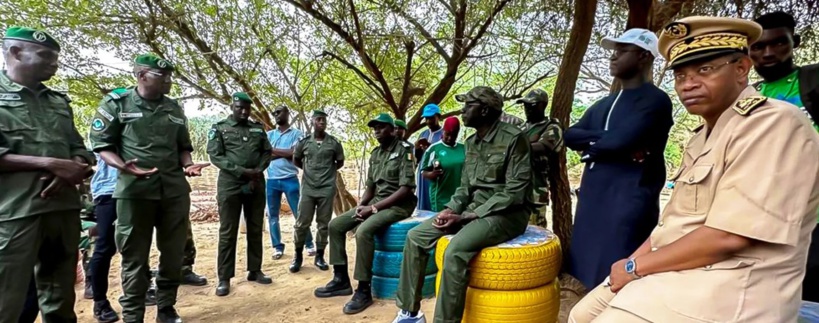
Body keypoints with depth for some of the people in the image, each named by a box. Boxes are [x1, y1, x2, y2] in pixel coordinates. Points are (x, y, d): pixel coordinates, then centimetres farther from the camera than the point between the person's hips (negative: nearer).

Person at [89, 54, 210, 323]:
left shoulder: (175, 109, 14)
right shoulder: (116, 105, 1)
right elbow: (101, 144, -2)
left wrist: (187, 165, -1)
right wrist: (123, 166, -20)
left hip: (175, 189, 4)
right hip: (134, 190, -4)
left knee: (174, 253, 9)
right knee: (134, 256, 4)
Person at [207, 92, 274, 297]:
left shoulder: (258, 128, 13)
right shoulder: (219, 128, 2)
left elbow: (267, 152, 11)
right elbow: (215, 156, -6)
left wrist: (258, 171, -8)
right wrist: (242, 171, -16)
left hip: (256, 184, 4)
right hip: (230, 185, -4)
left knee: (255, 229, 9)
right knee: (227, 232, 1)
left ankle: (255, 270, 21)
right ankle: (224, 278, 8)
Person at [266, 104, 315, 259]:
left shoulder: (297, 134, 2)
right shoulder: (269, 134, 12)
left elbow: (294, 154, -11)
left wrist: (273, 150, -4)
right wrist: (284, 153, -10)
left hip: (290, 179, -4)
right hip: (271, 180, 4)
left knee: (299, 214, 1)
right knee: (272, 215, 7)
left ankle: (310, 244, 12)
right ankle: (278, 247, 18)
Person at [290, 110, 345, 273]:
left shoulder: (334, 143, 1)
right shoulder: (304, 142, 3)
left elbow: (340, 162, 14)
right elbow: (296, 160, 18)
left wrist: (328, 171, 10)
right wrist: (308, 169, 13)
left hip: (327, 188, 0)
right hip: (308, 188, 0)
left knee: (323, 224, 5)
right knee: (302, 223, 2)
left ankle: (319, 256, 16)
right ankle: (298, 256, 15)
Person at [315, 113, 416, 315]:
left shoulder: (404, 150, -11)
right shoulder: (375, 154, 13)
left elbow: (406, 189, -19)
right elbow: (370, 187, 16)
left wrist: (374, 208, -20)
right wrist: (361, 206, -5)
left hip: (398, 205, -8)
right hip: (375, 202, 8)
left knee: (363, 231, -32)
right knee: (335, 225, -2)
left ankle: (364, 291, -20)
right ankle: (341, 279, 7)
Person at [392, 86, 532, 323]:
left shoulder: (514, 139, -14)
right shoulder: (471, 142, 10)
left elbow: (515, 193, -20)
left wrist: (466, 217, -21)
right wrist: (451, 210, -7)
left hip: (507, 213, -8)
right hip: (474, 209, 8)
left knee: (456, 250, -34)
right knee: (415, 236, -3)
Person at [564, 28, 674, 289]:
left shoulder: (655, 100, -5)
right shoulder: (604, 104, 18)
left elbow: (621, 139, -20)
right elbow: (570, 135, 6)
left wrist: (591, 142, -1)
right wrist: (606, 141, -9)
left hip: (630, 201, -7)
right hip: (593, 198, 7)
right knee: (591, 273, 13)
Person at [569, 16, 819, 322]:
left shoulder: (774, 124, -16)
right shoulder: (706, 133, 14)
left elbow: (727, 237, -24)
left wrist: (636, 266, -14)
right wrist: (633, 262, 0)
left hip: (724, 289, -9)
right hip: (675, 272, 9)